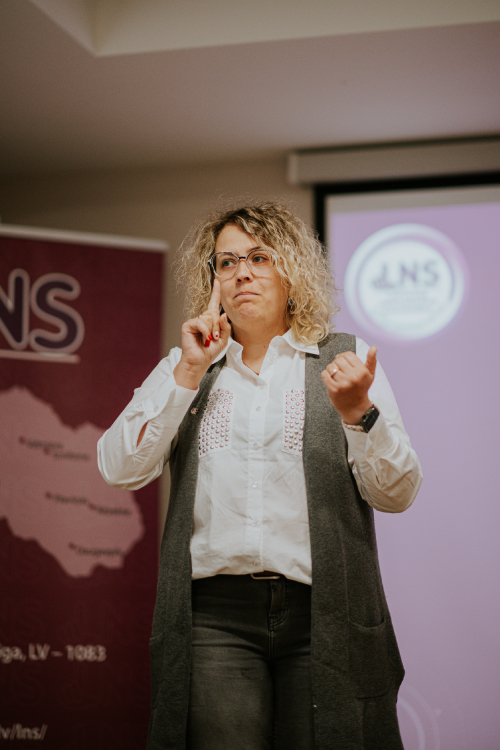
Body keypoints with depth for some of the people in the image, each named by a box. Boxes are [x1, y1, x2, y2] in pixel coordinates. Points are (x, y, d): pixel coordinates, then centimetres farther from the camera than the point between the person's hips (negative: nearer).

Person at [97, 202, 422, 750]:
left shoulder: (345, 360, 8)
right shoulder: (184, 368, 13)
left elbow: (397, 494, 1)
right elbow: (119, 470, 0)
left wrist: (358, 411, -17)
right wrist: (190, 372, -5)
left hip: (321, 610, 0)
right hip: (214, 616, 1)